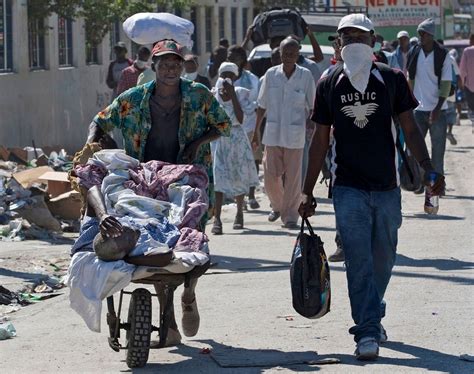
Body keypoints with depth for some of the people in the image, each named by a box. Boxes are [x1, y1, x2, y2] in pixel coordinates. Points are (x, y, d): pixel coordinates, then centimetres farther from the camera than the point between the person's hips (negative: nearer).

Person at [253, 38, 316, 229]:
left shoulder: (306, 76, -3)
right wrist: (255, 132, 9)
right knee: (271, 175, 4)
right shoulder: (271, 75, 2)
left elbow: (312, 107, 3)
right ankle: (278, 206, 30)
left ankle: (290, 216, 11)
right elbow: (262, 106, 9)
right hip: (273, 134, 2)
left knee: (293, 177, 1)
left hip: (295, 135, -2)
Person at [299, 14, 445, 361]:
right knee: (359, 260, -10)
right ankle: (367, 332, -10)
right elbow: (321, 140, 8)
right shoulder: (329, 84, 4)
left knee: (383, 259, 9)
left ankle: (371, 316, 31)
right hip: (348, 187, -1)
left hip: (387, 186, 1)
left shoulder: (392, 79, 2)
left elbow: (410, 128, 4)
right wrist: (308, 191, 7)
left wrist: (428, 168, -9)